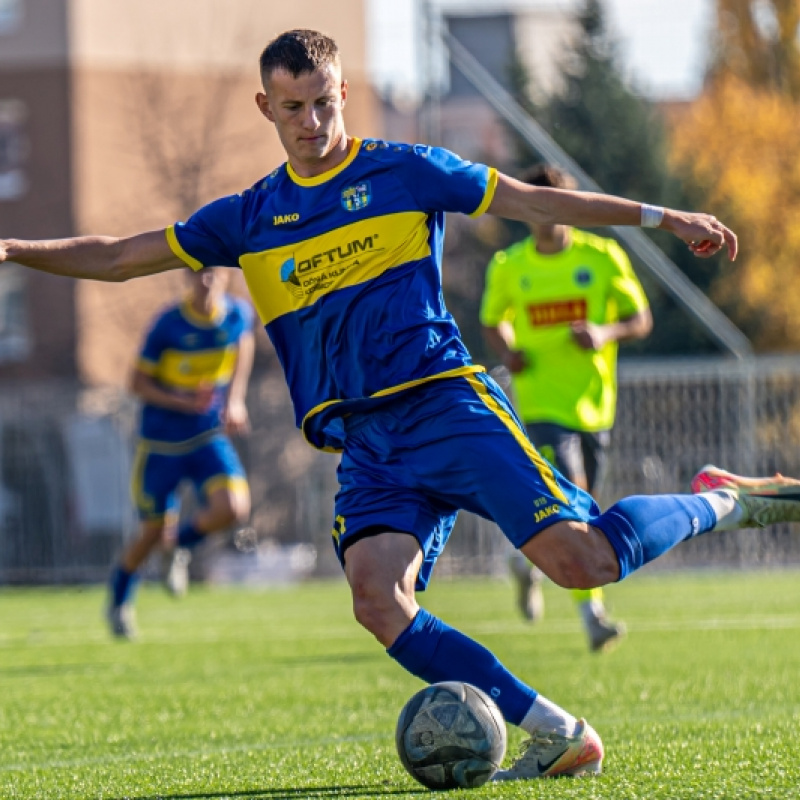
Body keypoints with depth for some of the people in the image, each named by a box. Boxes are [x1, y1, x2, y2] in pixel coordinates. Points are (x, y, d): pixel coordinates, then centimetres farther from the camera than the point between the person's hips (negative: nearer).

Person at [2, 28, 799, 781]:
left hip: (447, 404, -3)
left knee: (583, 560, -20)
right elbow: (117, 257, 17)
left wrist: (663, 216, 1)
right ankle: (558, 736, -17)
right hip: (366, 443, 3)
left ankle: (721, 505, 10)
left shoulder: (403, 171, 5)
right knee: (378, 599, -23)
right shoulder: (249, 219, 14)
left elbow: (536, 202, 7)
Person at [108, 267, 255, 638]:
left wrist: (235, 399, 5)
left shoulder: (239, 313, -7)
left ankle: (181, 546, 12)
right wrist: (184, 403, -25)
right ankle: (119, 601, 32)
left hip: (210, 437, 3)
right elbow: (138, 382, -10)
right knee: (153, 532, 3)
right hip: (162, 441, -3)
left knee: (234, 508, -21)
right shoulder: (168, 324, -17)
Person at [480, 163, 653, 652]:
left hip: (594, 403, 2)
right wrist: (507, 352, -3)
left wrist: (607, 334, -17)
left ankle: (530, 559, 41)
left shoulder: (604, 258, 0)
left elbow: (642, 319, 4)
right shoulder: (508, 267, 2)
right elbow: (493, 322, 18)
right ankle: (592, 612, -15)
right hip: (540, 404, -2)